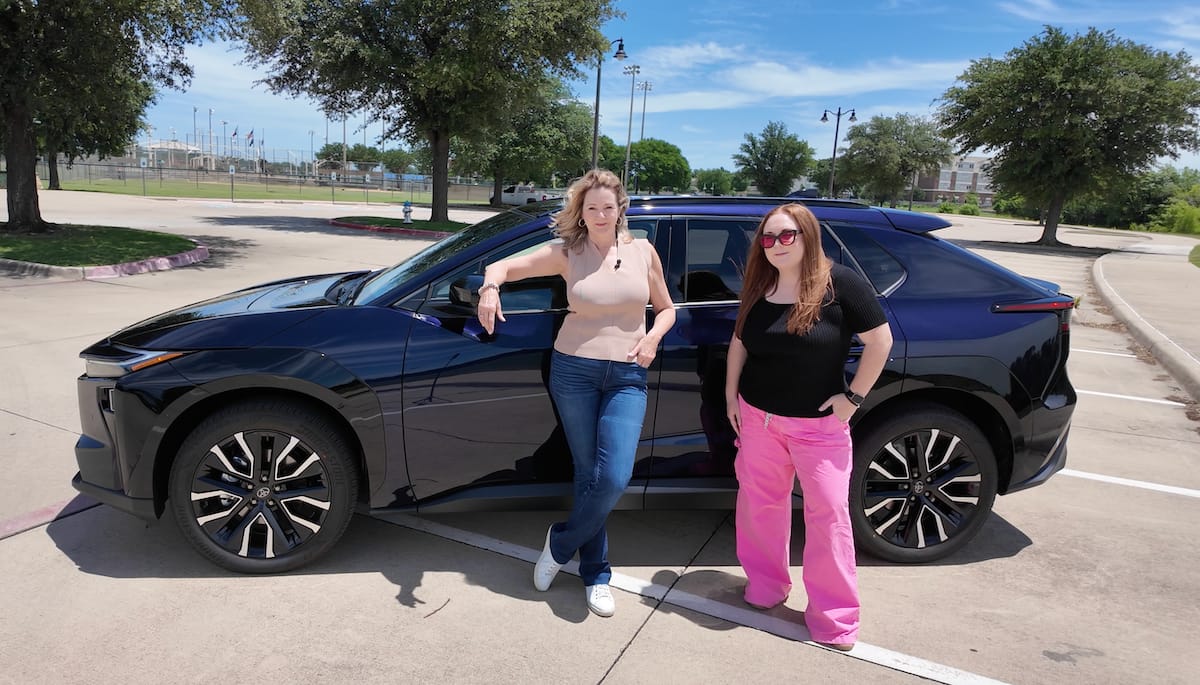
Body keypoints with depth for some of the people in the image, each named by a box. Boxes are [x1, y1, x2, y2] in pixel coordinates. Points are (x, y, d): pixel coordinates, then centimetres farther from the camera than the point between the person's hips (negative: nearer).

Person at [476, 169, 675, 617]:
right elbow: (503, 266, -2)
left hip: (627, 377, 1)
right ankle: (595, 573, 24)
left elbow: (666, 309, 14)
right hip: (574, 371, -1)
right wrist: (490, 287, -25)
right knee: (589, 475, 5)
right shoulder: (566, 253, 0)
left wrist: (653, 336, -7)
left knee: (614, 479, -11)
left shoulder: (643, 252, 4)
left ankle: (561, 543, 17)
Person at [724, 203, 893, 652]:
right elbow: (739, 342, 14)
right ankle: (767, 584, 34)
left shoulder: (840, 283, -13)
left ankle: (834, 616, 15)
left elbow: (880, 339, -12)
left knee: (828, 513, 1)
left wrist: (853, 396, -12)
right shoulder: (758, 288, 2)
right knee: (759, 504, 13)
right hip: (757, 417, 5)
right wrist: (731, 394, 9)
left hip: (818, 423, -4)